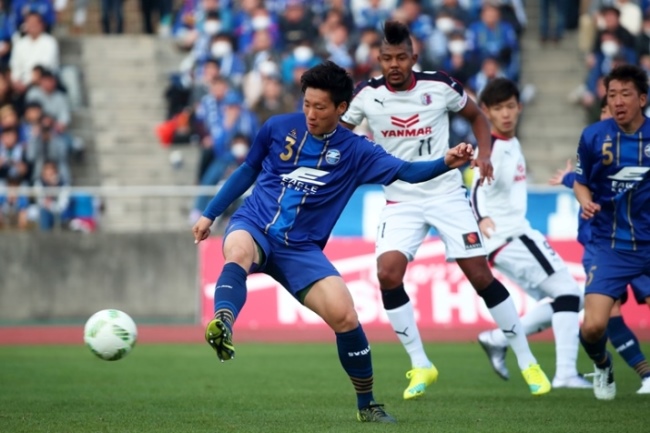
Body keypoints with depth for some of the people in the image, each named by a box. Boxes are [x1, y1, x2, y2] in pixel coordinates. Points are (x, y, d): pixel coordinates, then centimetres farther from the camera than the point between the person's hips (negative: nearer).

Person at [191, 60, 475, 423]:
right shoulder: (279, 128, 3)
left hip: (301, 249, 0)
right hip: (253, 226, 0)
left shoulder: (354, 151, 0)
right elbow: (248, 171, 17)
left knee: (344, 315, -16)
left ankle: (367, 405, 4)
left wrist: (446, 164, -29)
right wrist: (210, 215, 21)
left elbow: (404, 171, -11)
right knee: (239, 251, -39)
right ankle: (222, 325, -66)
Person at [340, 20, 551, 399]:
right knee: (388, 274, -19)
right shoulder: (367, 94, -6)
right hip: (401, 201, 1)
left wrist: (484, 155, -6)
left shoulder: (440, 86, -7)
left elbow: (477, 116, 9)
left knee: (481, 276, -4)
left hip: (447, 194, -1)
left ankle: (527, 361, 9)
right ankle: (421, 366, -4)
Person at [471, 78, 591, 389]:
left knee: (564, 301, 12)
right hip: (508, 237, -9)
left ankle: (497, 340, 12)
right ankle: (566, 373, -16)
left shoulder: (512, 144, 13)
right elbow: (478, 189, -30)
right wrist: (482, 218, -45)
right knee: (568, 293, -12)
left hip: (518, 234, 9)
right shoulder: (492, 148, -16)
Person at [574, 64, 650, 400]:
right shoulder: (594, 136, -2)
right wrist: (586, 203, -10)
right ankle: (602, 366, 24)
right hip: (611, 245, 0)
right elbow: (581, 182, 11)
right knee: (592, 327, -12)